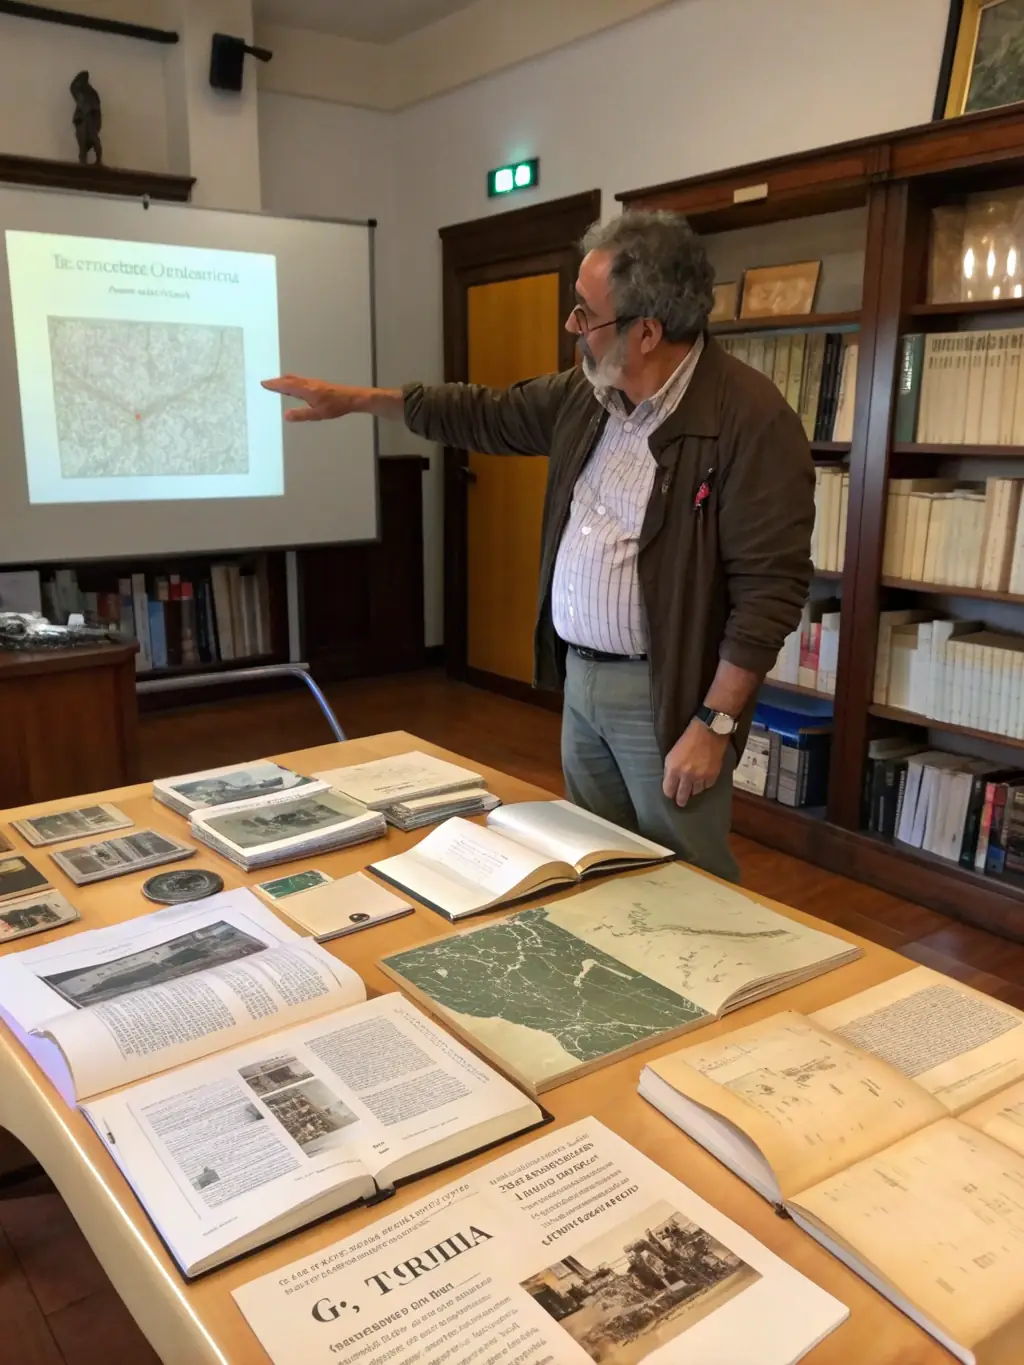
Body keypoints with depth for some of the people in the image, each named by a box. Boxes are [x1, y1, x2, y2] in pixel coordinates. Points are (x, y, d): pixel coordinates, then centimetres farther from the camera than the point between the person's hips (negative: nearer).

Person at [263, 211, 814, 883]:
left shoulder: (751, 418, -19)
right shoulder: (585, 395, 5)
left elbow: (769, 587, -21)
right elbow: (485, 415, 19)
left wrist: (714, 723, -21)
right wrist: (357, 399, 18)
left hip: (664, 694, -7)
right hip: (581, 679, 8)